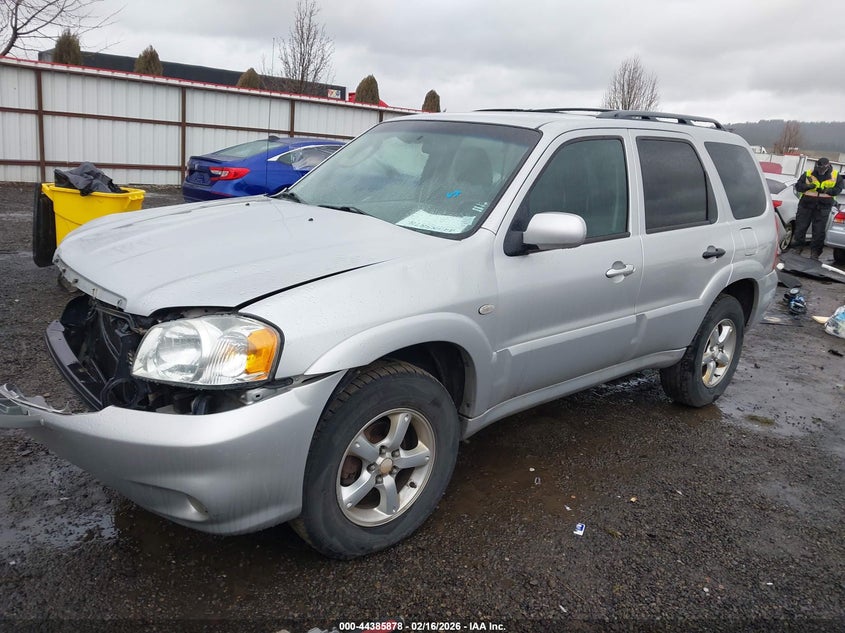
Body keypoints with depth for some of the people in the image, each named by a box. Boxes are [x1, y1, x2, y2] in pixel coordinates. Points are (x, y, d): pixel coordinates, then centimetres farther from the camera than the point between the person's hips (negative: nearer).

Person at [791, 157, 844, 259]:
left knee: (819, 231, 2)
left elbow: (838, 189, 5)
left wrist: (827, 190, -15)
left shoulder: (836, 176, 3)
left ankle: (815, 253, 12)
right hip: (806, 205, 0)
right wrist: (808, 186, -19)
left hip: (823, 208, 0)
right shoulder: (808, 174, 0)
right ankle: (797, 249, 16)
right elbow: (798, 186, 0)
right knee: (800, 228, 3)